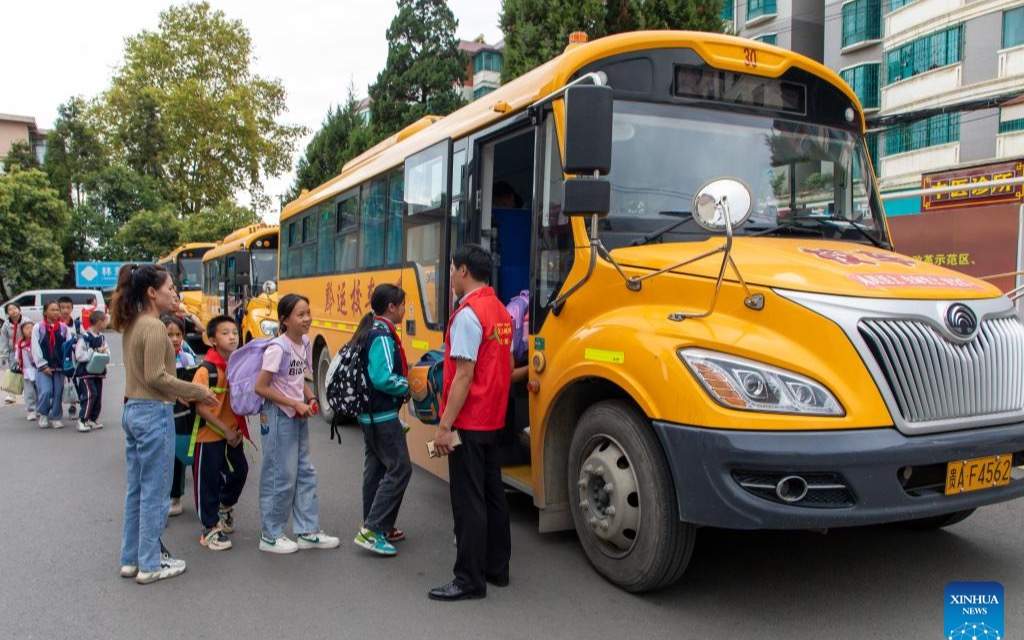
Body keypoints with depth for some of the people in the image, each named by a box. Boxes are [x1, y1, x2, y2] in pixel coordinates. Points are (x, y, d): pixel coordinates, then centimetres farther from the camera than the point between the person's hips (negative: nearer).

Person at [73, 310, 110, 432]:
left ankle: (93, 419, 20)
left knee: (98, 395, 9)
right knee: (90, 394, -16)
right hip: (85, 372, -7)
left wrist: (105, 351, -11)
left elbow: (107, 350, 12)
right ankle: (82, 420, -8)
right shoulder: (84, 337, -14)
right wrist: (95, 351, -18)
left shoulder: (102, 337, 8)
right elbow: (79, 355, -18)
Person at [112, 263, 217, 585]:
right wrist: (197, 391, -10)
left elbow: (144, 373, 13)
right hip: (154, 414, -9)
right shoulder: (154, 327, -16)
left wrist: (186, 392, 10)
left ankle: (130, 558, 25)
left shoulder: (132, 325, 11)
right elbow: (156, 377, -20)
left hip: (133, 410, 9)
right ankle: (150, 565, 11)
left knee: (136, 489, 16)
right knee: (155, 493, 1)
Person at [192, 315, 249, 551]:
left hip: (233, 432, 6)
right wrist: (225, 430, -19)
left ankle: (225, 507, 43)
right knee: (209, 481, 4)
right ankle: (210, 528, 18)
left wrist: (237, 428, 1)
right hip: (210, 435, -6)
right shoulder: (206, 370, -18)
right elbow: (200, 407, -21)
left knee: (239, 471, 16)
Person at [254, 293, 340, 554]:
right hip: (279, 417, -8)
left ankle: (307, 532, 23)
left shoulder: (304, 343, 4)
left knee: (305, 473, 13)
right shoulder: (277, 348, -19)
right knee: (281, 477, 1)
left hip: (299, 417, 8)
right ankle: (270, 536, 17)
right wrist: (295, 404, -18)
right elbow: (261, 387, -19)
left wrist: (310, 399, -1)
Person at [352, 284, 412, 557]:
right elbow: (383, 379, -26)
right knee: (399, 468, -6)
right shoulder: (383, 336, -19)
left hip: (369, 413, 10)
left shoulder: (369, 332, 11)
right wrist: (410, 387, -12)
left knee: (375, 467, 15)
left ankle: (374, 527, 24)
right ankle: (372, 530, -6)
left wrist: (405, 373, 9)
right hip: (383, 415, -10)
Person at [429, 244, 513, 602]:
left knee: (468, 501, -2)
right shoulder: (501, 312, 11)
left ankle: (470, 580, 5)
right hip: (493, 419, 9)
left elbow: (464, 375, -21)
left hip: (468, 422, -9)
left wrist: (445, 426, -19)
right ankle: (497, 567, 27)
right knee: (492, 492, 16)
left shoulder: (468, 314, -17)